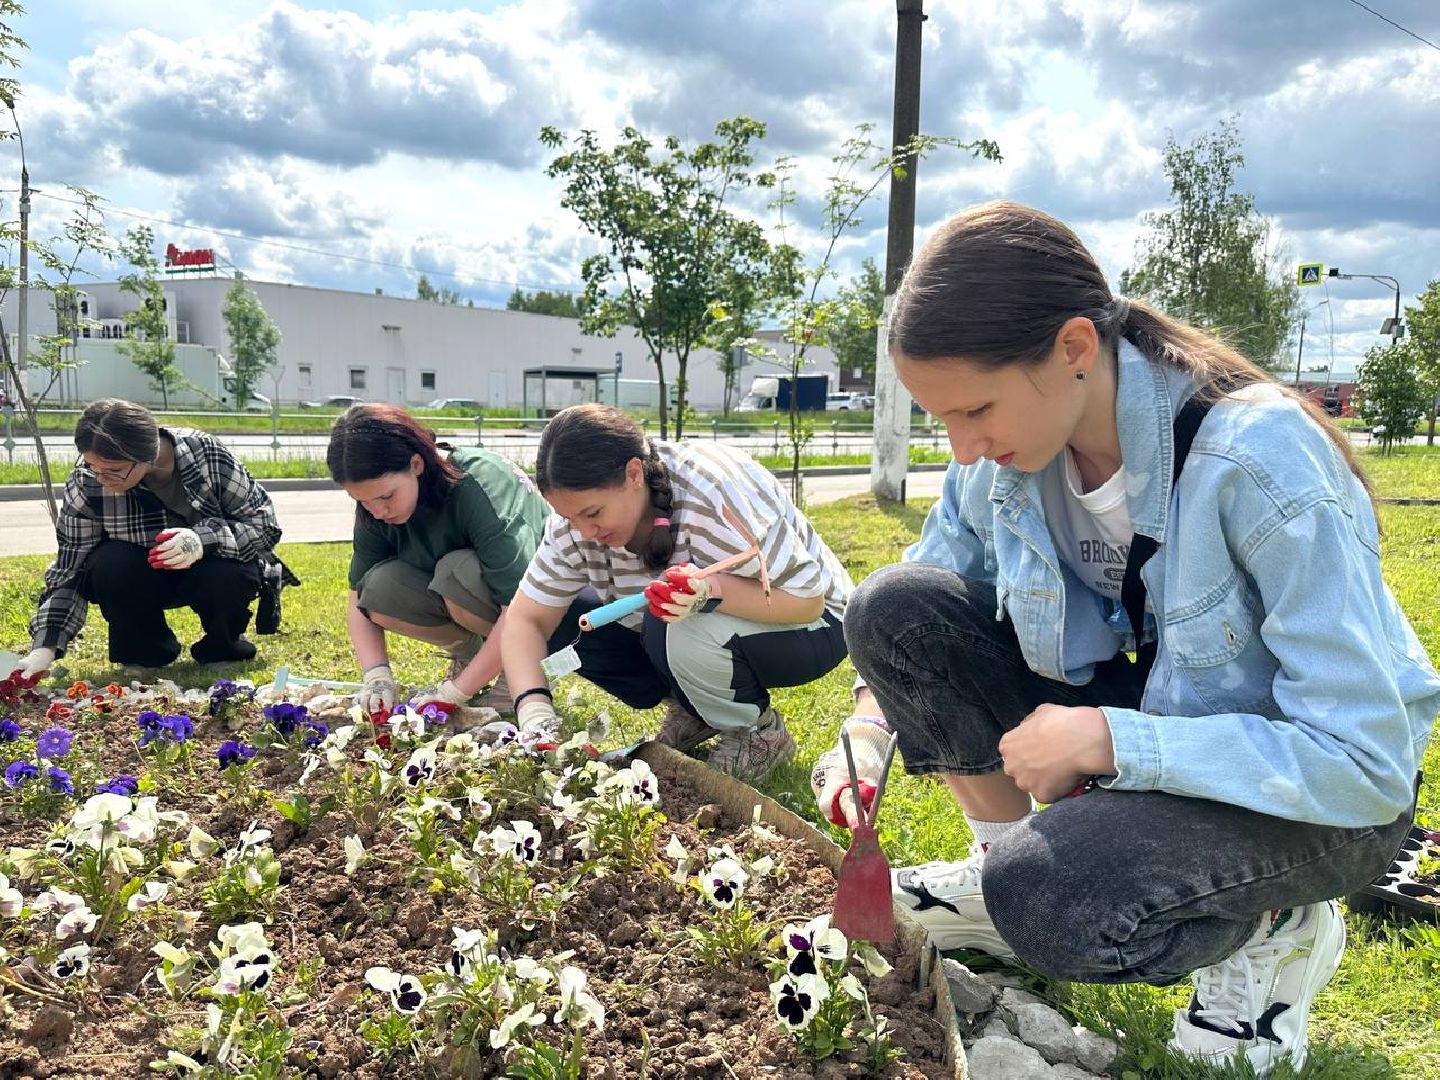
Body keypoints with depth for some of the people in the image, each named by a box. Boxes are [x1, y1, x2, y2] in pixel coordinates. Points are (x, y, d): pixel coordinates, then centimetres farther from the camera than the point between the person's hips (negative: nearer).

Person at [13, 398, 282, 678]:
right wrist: (44, 648, -22)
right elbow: (70, 569, -13)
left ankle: (222, 647, 1)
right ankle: (144, 651, -1)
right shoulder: (85, 483, -21)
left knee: (225, 577, -34)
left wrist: (204, 539, -37)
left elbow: (264, 525, -18)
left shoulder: (209, 456, -25)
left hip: (209, 564, -1)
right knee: (107, 568, -30)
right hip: (141, 577, 2)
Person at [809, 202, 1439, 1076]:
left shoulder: (1257, 458, -31)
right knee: (898, 608, -15)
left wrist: (1105, 738, -30)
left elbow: (1365, 760, -29)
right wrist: (873, 723, -11)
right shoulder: (1010, 443, -12)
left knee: (1050, 900, -34)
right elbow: (927, 585, 5)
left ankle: (1274, 924, -2)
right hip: (1147, 701, 6)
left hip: (1321, 797, -5)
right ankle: (1004, 861, 4)